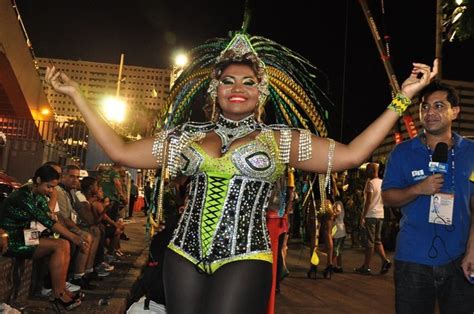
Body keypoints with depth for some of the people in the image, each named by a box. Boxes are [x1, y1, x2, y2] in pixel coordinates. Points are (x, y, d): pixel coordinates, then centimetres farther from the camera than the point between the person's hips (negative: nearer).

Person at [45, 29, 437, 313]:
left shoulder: (280, 139, 4)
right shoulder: (188, 137, 10)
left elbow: (349, 155, -4)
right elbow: (121, 151, 9)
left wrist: (402, 98, -6)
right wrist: (77, 94, 9)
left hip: (244, 260, -3)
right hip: (183, 257, 4)